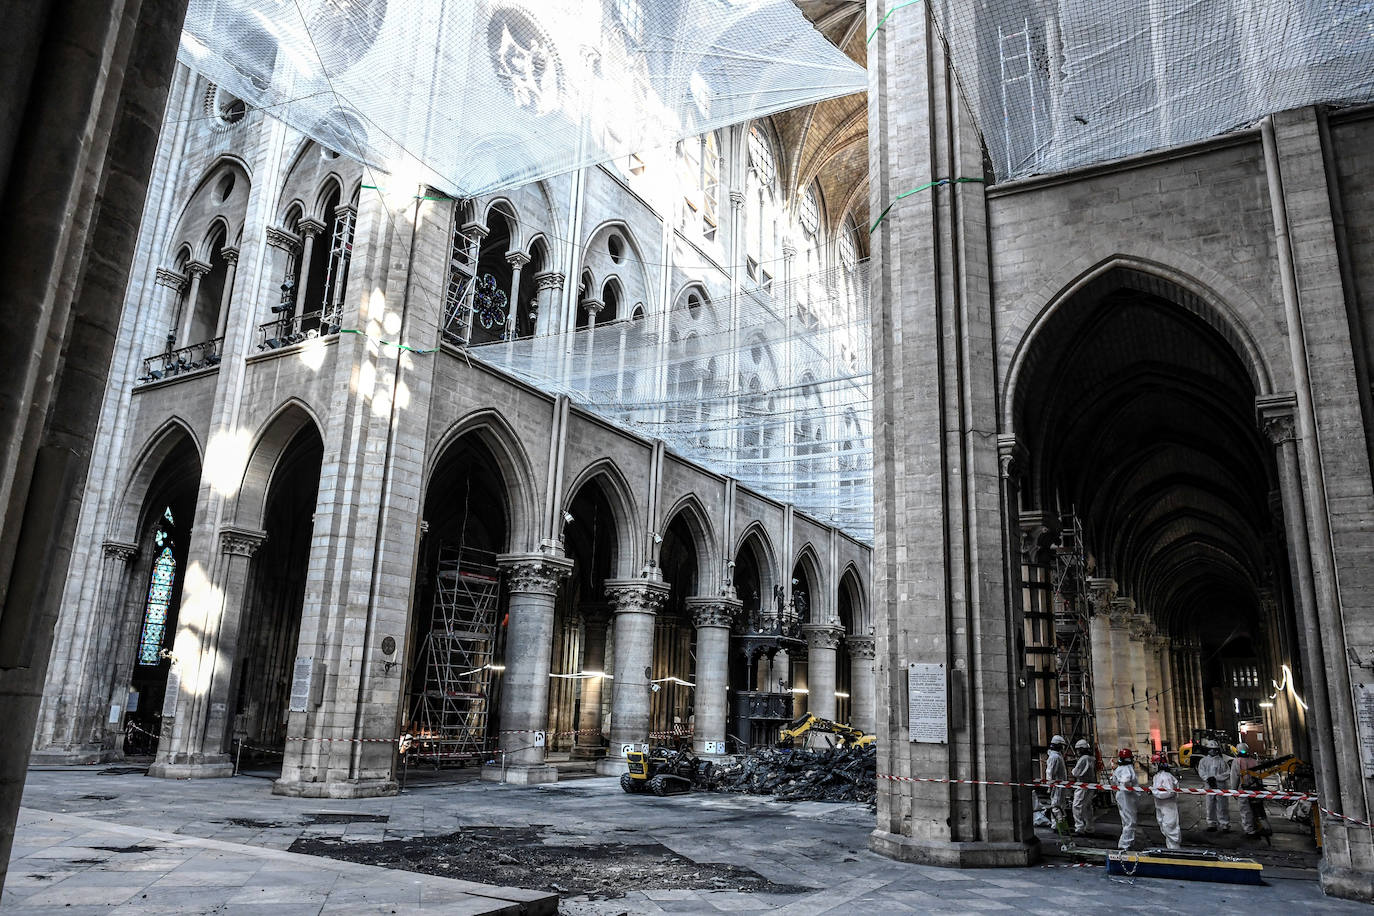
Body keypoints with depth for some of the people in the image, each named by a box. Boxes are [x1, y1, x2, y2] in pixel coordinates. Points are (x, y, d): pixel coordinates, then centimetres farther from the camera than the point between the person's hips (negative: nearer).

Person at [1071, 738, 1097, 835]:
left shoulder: (1083, 759, -18)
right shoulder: (1092, 759, 11)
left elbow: (1076, 773, -15)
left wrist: (1074, 769, 5)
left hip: (1083, 787, -10)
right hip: (1091, 786, 10)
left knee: (1077, 807, -7)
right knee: (1087, 807, 17)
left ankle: (1079, 829, -9)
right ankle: (1089, 829, 23)